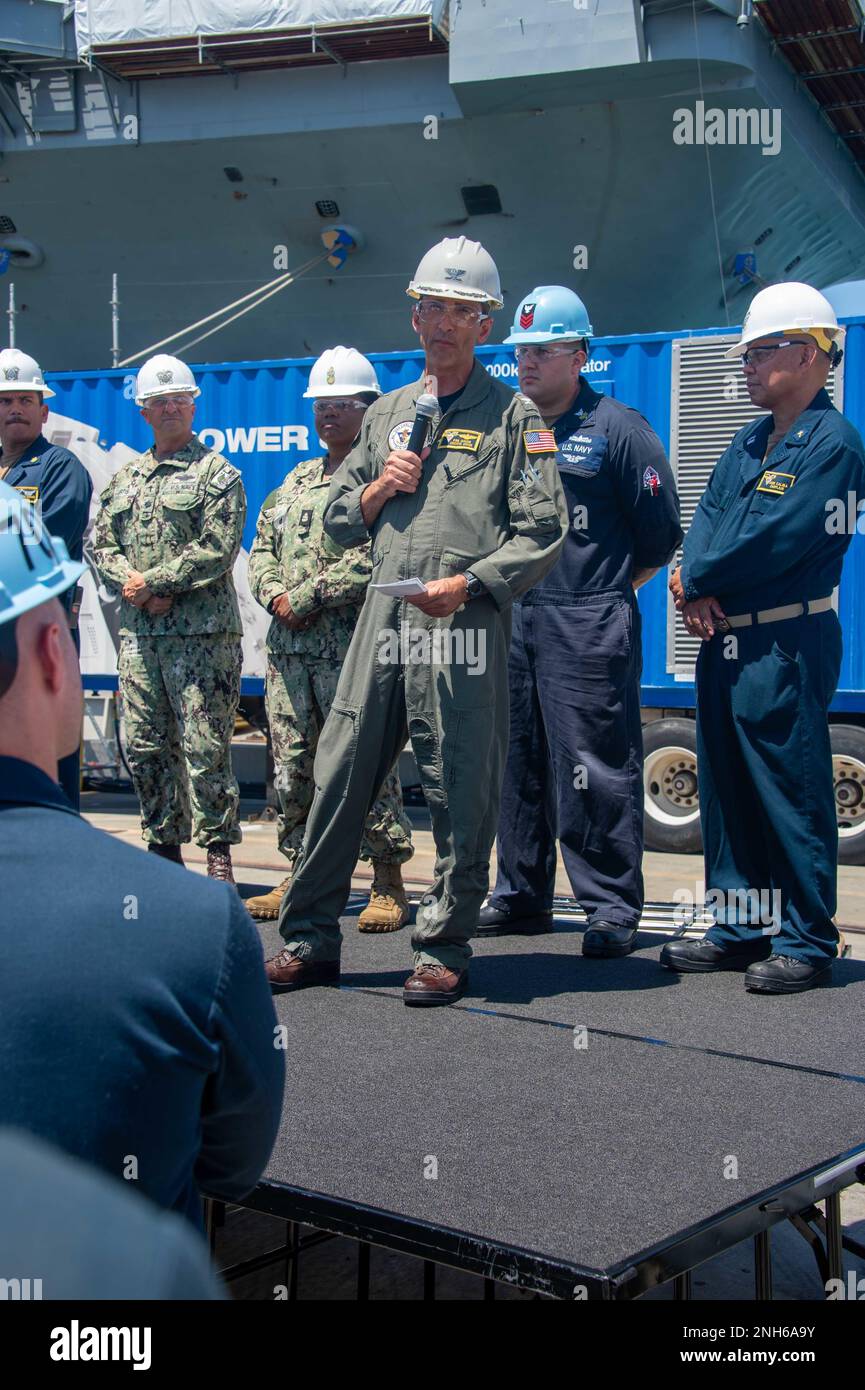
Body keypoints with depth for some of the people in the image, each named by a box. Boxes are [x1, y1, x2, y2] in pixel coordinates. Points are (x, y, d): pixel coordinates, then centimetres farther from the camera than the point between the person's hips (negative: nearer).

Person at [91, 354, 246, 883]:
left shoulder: (216, 473, 0)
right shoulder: (124, 478, 19)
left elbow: (216, 550, -11)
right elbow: (102, 545, 14)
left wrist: (153, 581, -12)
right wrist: (132, 583, -5)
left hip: (202, 632, -6)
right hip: (137, 633, 6)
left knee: (205, 748, -6)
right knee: (145, 747, 9)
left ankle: (218, 851, 2)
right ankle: (164, 847, 20)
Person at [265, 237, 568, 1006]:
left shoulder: (513, 416, 4)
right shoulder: (388, 412, 20)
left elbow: (544, 534, -3)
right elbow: (338, 522, 23)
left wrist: (469, 582, -15)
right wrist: (378, 489, 3)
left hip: (464, 628, -4)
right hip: (383, 621, 5)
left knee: (461, 793, 0)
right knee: (339, 777, 5)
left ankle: (445, 949, 13)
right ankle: (309, 940, 17)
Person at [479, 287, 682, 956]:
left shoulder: (619, 428, -2)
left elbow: (661, 532, -1)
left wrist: (610, 591, 4)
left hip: (590, 628, -6)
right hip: (513, 622, 6)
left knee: (597, 769, -6)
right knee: (518, 762, 11)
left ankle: (612, 908, 3)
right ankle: (522, 895, 22)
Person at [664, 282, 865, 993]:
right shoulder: (750, 441, 18)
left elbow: (772, 540, -18)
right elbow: (707, 518, 10)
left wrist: (694, 579, -7)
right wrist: (698, 586, -9)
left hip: (786, 646, -9)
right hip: (726, 642, 9)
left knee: (793, 795, -3)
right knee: (726, 791, 13)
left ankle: (806, 942, 7)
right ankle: (741, 929, 23)